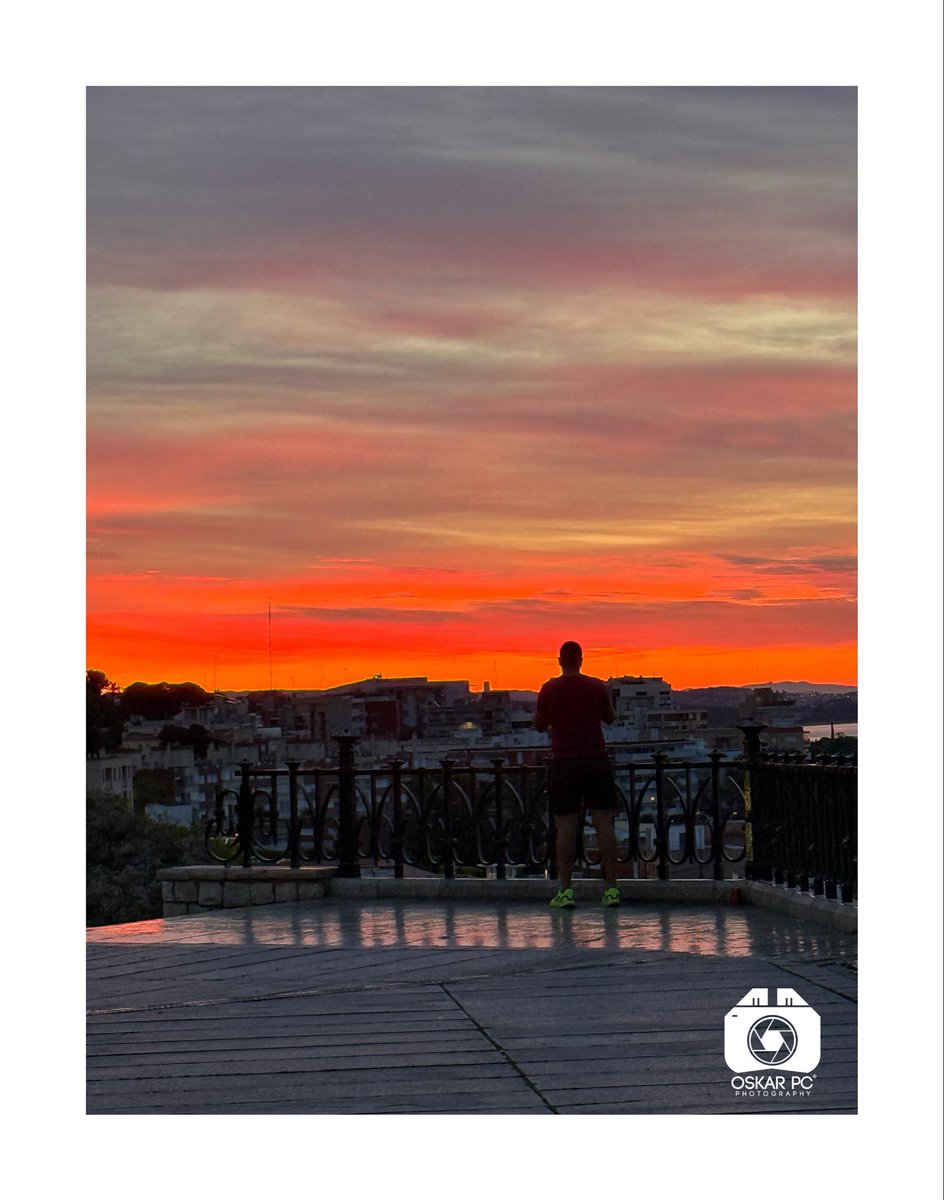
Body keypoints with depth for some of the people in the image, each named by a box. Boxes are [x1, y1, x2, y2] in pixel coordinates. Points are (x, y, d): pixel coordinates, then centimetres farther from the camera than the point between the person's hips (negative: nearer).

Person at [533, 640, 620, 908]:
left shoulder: (549, 690, -3)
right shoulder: (597, 687, 1)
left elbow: (540, 726, 7)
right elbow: (610, 718, 14)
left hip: (563, 762, -1)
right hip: (596, 759, 1)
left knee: (566, 824, 1)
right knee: (604, 823, 2)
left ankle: (566, 890, -3)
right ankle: (611, 888, 0)